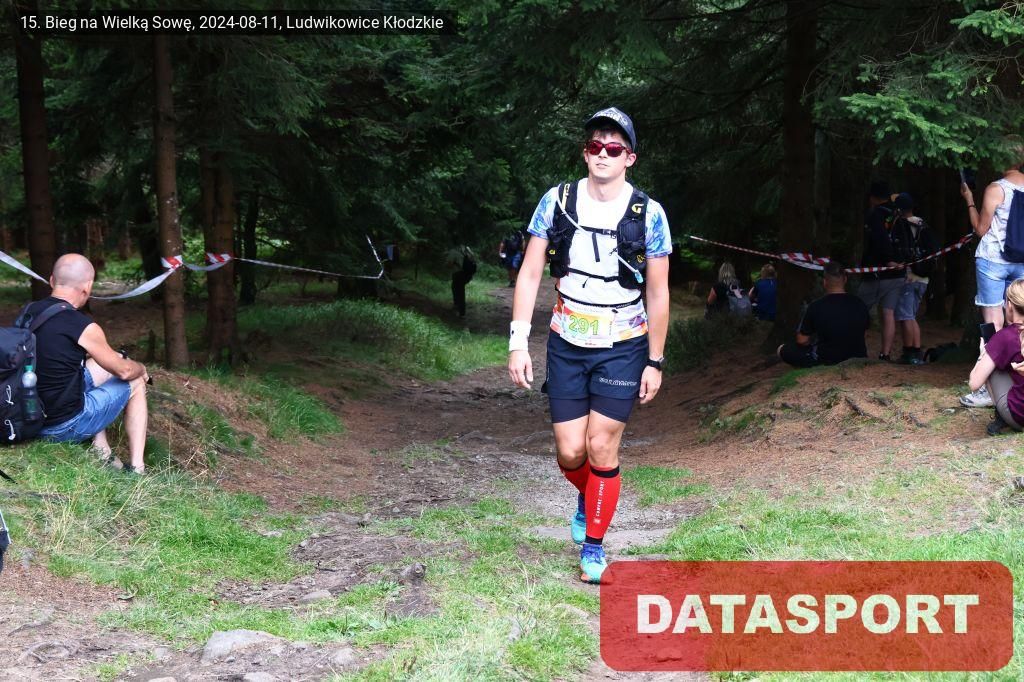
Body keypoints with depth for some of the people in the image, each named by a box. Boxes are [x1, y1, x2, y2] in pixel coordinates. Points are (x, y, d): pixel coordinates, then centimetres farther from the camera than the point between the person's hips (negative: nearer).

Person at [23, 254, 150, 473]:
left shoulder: (27, 312, 0)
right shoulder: (84, 328, -18)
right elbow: (124, 371, -3)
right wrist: (141, 369, 20)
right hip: (65, 427, -6)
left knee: (98, 365, 26)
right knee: (135, 382, 14)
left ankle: (101, 452, 23)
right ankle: (136, 468, 11)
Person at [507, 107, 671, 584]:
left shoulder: (648, 214, -8)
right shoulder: (556, 201, -5)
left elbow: (657, 293, -2)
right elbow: (530, 273, -1)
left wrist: (655, 361, -1)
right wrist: (519, 342, -7)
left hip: (622, 348, -2)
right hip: (567, 346, 2)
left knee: (601, 449, -5)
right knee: (570, 453, 3)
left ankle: (593, 547, 13)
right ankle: (587, 498, 38)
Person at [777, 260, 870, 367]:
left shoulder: (816, 306, -17)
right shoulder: (859, 304, -6)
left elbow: (802, 340, -7)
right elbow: (864, 333, 12)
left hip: (827, 362, -5)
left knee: (783, 350, 12)